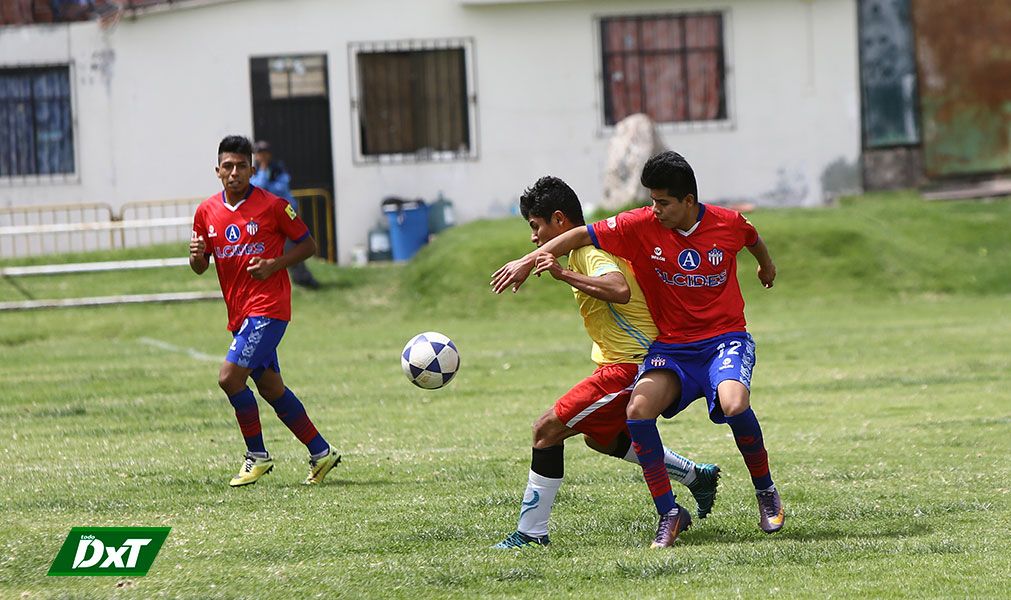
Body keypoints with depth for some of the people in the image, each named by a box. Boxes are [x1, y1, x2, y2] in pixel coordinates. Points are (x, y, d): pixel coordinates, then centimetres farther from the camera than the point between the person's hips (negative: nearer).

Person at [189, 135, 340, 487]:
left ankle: (257, 456, -3)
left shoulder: (272, 206, -8)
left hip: (268, 307, -7)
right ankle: (321, 453, 22)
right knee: (271, 389, 10)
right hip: (239, 313, 7)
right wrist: (197, 255, -10)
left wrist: (274, 265, -15)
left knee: (230, 376, -17)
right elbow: (200, 267, 14)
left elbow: (307, 245, 0)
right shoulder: (207, 212, 7)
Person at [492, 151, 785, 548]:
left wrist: (767, 265, 39)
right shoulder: (641, 226, -9)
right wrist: (531, 260, -5)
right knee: (639, 408, -26)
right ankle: (669, 514, -12)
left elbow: (752, 239, 17)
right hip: (671, 346, 2)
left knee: (735, 405, -33)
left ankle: (766, 491, -5)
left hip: (725, 338, -2)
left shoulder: (728, 224, -7)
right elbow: (585, 235, -1)